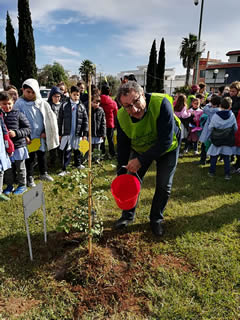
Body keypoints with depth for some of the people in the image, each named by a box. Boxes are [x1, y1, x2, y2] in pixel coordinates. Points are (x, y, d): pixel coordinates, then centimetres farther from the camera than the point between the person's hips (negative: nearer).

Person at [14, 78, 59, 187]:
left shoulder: (41, 103, 1)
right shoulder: (19, 104, -8)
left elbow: (49, 118, 6)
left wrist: (45, 132, 0)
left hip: (41, 136, 4)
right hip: (28, 137, -3)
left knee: (42, 154, 16)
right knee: (30, 157, 7)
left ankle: (43, 173, 34)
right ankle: (30, 177, 22)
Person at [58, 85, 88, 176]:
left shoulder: (81, 106, 3)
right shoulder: (64, 105, -1)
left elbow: (85, 121, 2)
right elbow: (60, 120, 1)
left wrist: (85, 134, -2)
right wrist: (59, 133, -1)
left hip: (78, 133, 2)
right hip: (67, 133, -2)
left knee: (77, 150, 16)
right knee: (66, 151, -2)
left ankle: (78, 164, 36)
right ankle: (64, 169, 3)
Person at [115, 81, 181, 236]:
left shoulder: (161, 103, -37)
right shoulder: (121, 117, -24)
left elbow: (166, 141, -37)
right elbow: (123, 146, -11)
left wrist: (141, 160, -36)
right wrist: (121, 172, -12)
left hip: (167, 148, -2)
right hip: (140, 148, 3)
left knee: (164, 186, 1)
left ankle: (156, 219, 25)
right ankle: (128, 215, 27)